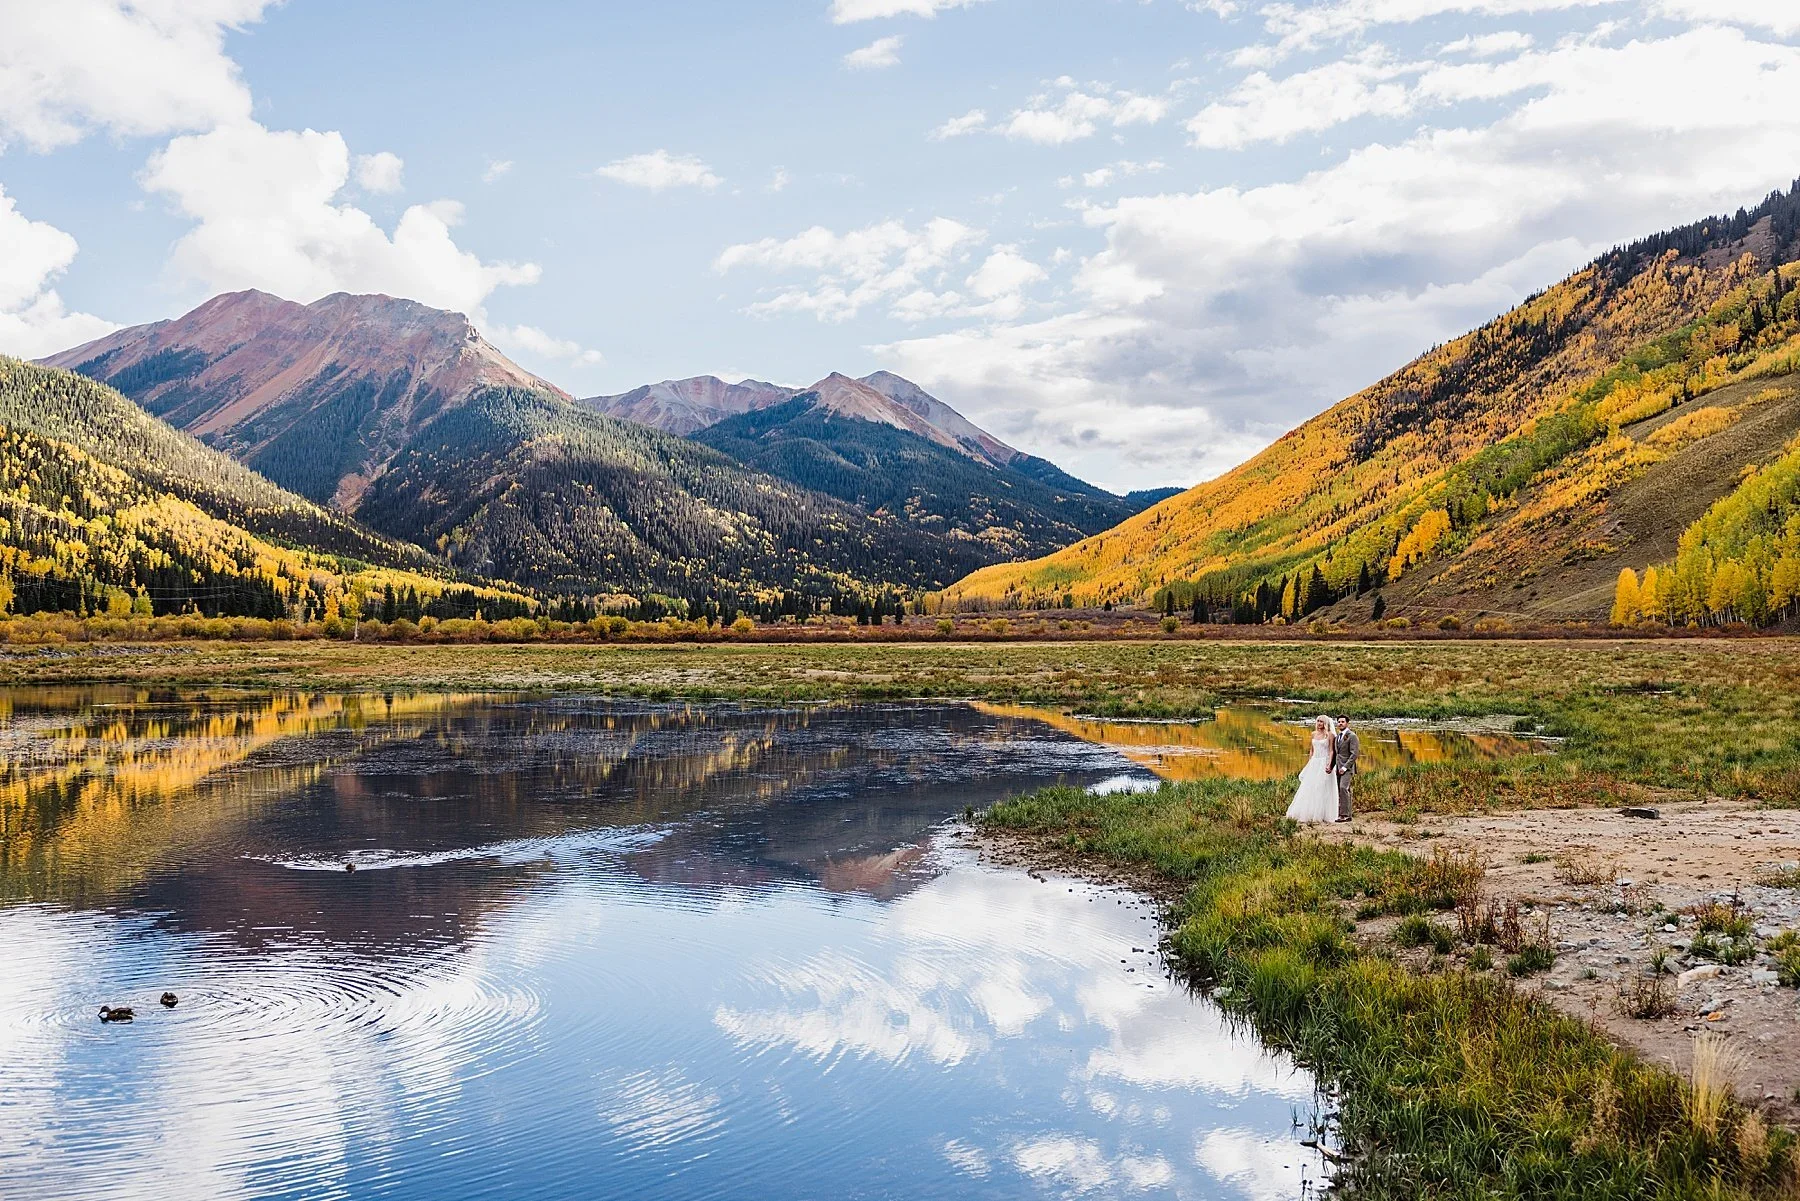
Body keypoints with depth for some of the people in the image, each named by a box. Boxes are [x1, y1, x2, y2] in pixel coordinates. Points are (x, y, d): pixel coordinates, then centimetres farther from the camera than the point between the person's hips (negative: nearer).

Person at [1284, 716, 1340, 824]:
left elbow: (1331, 751, -8)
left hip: (1324, 764, -6)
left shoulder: (1330, 735, -5)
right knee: (1309, 789, 4)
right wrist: (1309, 764, 16)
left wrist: (1329, 764, -19)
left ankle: (1319, 816, 0)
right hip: (1314, 763, 6)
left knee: (1321, 790, -5)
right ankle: (1306, 815, 8)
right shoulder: (1314, 734, 12)